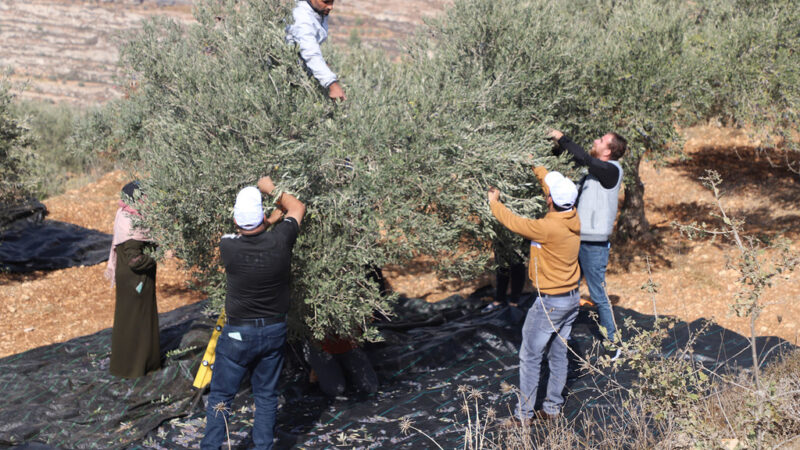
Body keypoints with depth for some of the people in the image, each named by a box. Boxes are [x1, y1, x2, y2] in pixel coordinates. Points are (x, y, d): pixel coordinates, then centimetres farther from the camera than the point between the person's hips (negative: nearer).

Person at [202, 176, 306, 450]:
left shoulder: (228, 246, -19)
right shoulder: (279, 240, -17)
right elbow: (298, 208, 4)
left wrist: (271, 219, 14)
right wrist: (272, 190, 11)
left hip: (238, 334, -2)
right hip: (275, 330, 2)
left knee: (221, 396, 11)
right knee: (266, 395, 16)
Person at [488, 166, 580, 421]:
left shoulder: (548, 228, -26)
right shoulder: (572, 218, -4)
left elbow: (513, 222, -13)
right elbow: (549, 180, 13)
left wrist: (494, 202, 5)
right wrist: (536, 167, 25)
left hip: (550, 302, -8)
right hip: (572, 298, 8)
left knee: (530, 357, 4)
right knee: (559, 354, 17)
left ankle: (524, 414, 11)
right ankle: (553, 407, 27)